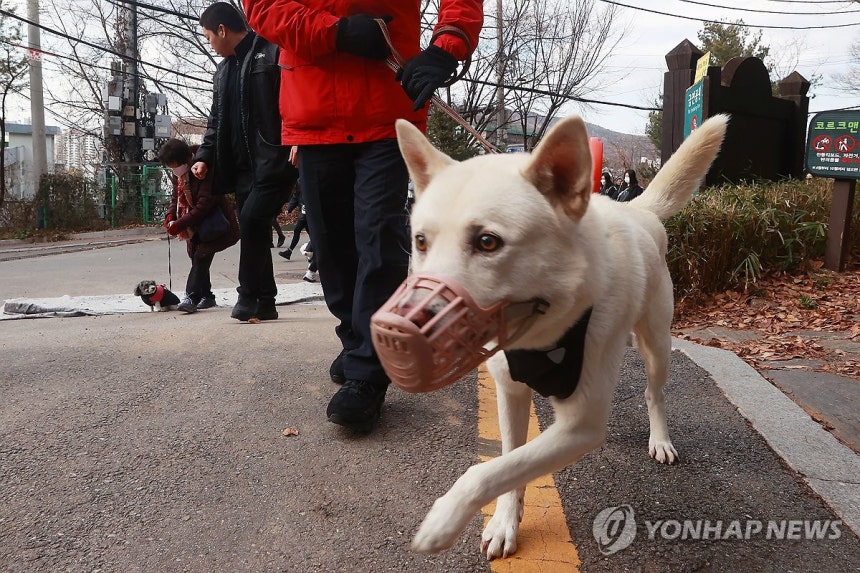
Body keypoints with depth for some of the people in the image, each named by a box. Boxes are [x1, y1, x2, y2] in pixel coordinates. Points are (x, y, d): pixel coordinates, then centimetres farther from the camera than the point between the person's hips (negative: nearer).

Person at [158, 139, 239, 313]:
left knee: (201, 257, -18)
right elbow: (176, 197, 9)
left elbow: (204, 204, -30)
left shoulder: (206, 171, -25)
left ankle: (191, 297, -22)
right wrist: (170, 215, -12)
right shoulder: (178, 174, 2)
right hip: (194, 225, 9)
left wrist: (180, 224, -31)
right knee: (196, 257, 12)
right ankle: (206, 296, 22)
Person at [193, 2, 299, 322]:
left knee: (252, 219, -17)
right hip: (243, 164, 8)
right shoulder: (224, 70, 22)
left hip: (276, 158, -8)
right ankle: (265, 303, 12)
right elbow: (216, 120, 24)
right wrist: (205, 156, 11)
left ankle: (248, 297, -3)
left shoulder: (274, 50, -2)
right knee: (253, 229, 5)